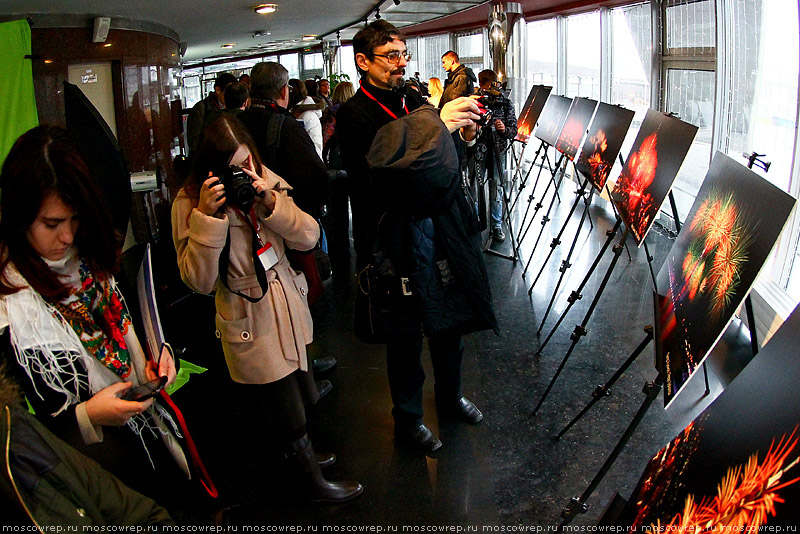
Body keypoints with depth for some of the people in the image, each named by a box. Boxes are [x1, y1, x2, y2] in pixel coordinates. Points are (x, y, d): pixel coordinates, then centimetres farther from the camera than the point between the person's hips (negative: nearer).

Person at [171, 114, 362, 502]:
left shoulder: (266, 182, -1)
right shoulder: (190, 203, -16)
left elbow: (308, 237, -7)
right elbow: (199, 281, -21)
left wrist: (270, 202, -23)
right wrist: (207, 217, -30)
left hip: (290, 311, 6)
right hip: (251, 329, -6)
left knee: (296, 394, 25)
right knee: (289, 416, 9)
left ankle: (301, 454, 52)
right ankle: (313, 484, 33)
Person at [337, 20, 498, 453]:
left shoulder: (415, 102, 11)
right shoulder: (353, 116, -8)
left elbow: (442, 165, 14)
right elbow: (380, 164, -25)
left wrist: (464, 133, -7)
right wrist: (438, 124, -26)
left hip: (441, 223, 6)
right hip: (399, 235, -6)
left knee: (449, 318, 17)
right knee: (406, 331, 6)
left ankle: (450, 396, 40)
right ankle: (407, 419, 26)